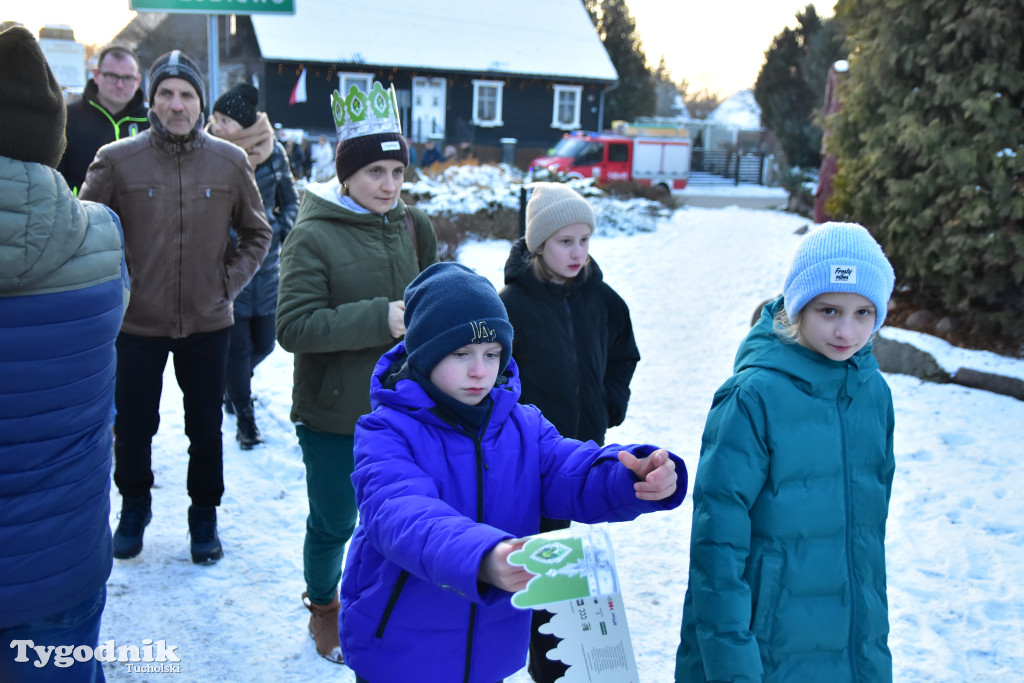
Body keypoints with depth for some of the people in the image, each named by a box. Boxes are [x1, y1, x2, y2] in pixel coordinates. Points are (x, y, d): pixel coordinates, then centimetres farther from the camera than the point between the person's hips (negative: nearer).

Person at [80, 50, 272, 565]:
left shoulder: (230, 161, -2)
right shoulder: (117, 159, -6)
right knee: (133, 426, 12)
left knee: (205, 428, 12)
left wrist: (230, 281, -1)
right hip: (137, 323, 0)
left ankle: (204, 515, 32)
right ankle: (134, 506, 38)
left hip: (207, 322, 1)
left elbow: (257, 233, 9)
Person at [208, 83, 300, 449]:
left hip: (267, 267, 3)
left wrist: (278, 230, -6)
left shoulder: (273, 152, -3)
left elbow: (290, 202, 10)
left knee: (263, 343, 14)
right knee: (238, 346, 2)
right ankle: (244, 417, 22)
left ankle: (234, 383, 47)